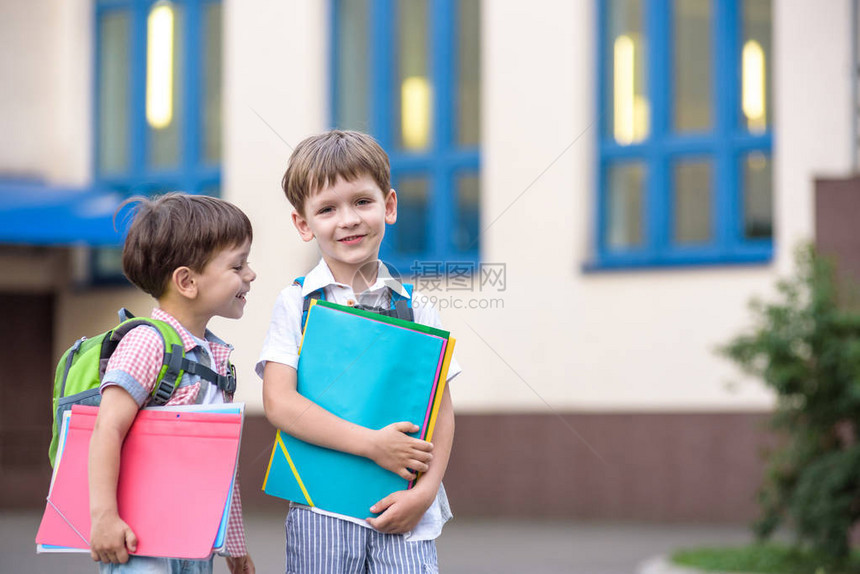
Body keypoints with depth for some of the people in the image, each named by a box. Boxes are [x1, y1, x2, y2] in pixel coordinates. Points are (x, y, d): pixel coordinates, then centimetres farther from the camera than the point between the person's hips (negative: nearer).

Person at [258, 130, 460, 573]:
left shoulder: (416, 309, 8)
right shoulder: (296, 303, 2)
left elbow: (441, 409, 7)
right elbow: (278, 403, -9)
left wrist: (425, 491, -9)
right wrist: (372, 444, -15)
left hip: (402, 511, 1)